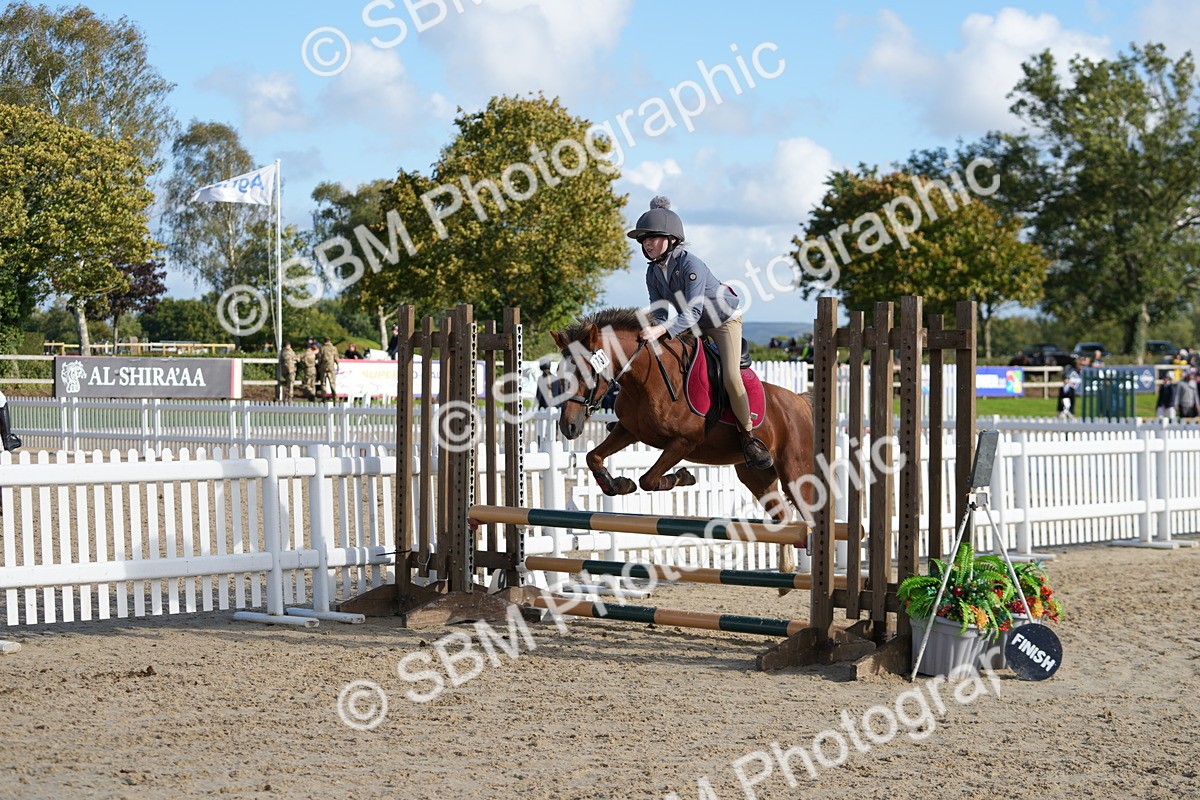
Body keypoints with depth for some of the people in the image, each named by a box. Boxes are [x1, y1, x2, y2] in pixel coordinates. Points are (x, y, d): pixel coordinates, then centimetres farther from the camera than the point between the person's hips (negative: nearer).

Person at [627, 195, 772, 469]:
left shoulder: (690, 264, -33)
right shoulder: (653, 272, -10)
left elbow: (692, 312, -39)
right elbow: (659, 311, -8)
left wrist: (662, 330, -52)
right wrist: (654, 329, -32)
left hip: (725, 319, -8)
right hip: (695, 326, 8)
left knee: (731, 377, -22)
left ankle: (748, 435, -5)